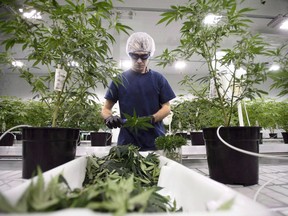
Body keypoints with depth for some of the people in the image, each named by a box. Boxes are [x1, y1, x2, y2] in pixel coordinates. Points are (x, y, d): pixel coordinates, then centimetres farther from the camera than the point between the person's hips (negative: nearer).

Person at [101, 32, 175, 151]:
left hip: (155, 141, 1)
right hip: (127, 142, 0)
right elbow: (106, 108, 7)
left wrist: (152, 118, -16)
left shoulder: (158, 78, 6)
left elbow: (166, 107, 4)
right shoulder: (120, 79, 5)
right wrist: (109, 118, -16)